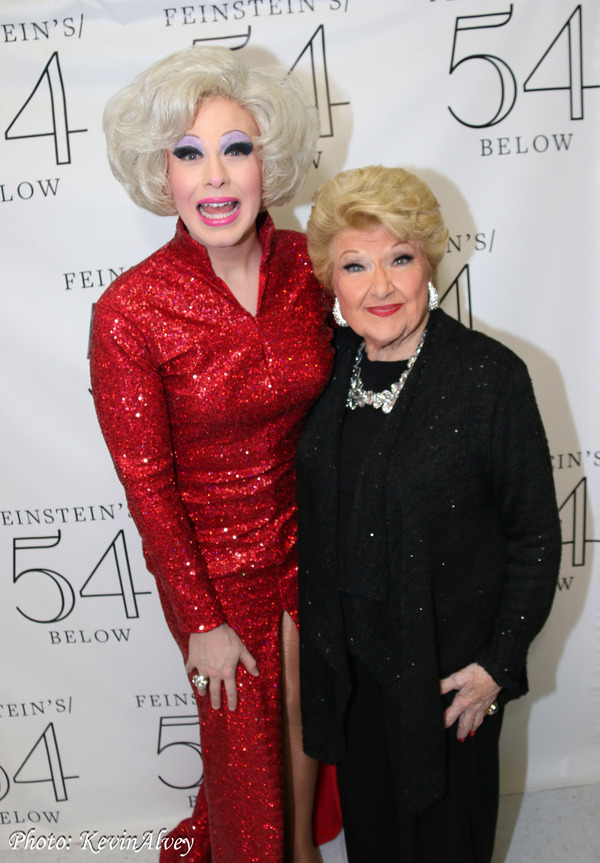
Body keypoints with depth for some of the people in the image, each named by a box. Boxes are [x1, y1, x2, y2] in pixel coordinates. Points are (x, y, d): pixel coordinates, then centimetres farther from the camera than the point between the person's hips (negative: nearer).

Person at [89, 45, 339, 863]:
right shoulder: (130, 311, -23)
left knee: (305, 707, 23)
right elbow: (146, 484, -16)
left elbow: (322, 405, 3)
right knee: (245, 729, 19)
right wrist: (203, 620, -10)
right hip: (211, 554, -3)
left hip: (305, 532, 4)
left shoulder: (304, 263, -11)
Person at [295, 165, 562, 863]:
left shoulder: (490, 375, -19)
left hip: (449, 659, -4)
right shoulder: (327, 365, -5)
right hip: (346, 653, 4)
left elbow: (536, 533, -12)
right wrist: (310, 621, 10)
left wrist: (499, 662, -10)